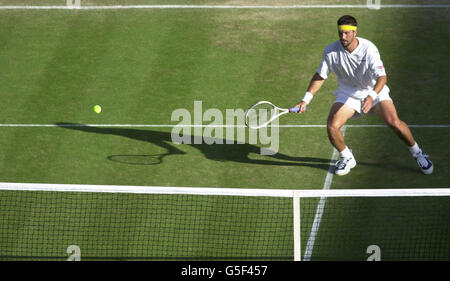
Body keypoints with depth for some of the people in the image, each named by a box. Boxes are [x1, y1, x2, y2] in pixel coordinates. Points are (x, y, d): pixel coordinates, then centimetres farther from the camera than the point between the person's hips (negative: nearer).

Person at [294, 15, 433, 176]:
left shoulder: (369, 49, -25)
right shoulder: (331, 51, -16)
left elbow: (382, 77, -32)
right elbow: (320, 76, -3)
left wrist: (371, 97, -50)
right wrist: (305, 100, -9)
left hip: (374, 90, -2)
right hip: (348, 93, 2)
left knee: (394, 122, -22)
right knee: (332, 127, -19)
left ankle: (417, 153, 4)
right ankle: (347, 159, 10)